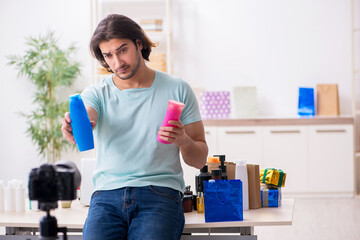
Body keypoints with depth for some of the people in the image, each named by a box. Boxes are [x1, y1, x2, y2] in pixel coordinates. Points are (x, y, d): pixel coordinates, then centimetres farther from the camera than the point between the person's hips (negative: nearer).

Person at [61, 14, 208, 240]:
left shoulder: (177, 90, 9)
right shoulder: (97, 93, 10)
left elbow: (199, 160, 11)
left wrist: (183, 140, -11)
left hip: (160, 193, -1)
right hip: (108, 194, 1)